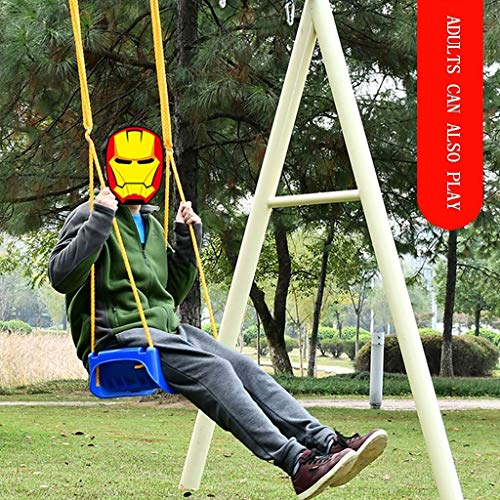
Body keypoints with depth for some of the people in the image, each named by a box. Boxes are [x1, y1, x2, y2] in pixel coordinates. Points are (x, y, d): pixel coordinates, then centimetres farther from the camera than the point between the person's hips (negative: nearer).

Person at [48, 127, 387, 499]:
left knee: (244, 366, -16)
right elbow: (61, 277, -15)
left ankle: (328, 442, -29)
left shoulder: (150, 224, 23)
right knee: (213, 369, -29)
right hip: (119, 336, -8)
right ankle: (297, 463, -42)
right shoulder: (91, 216, 1)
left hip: (165, 328, 8)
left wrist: (187, 240, 15)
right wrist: (100, 219, -18)